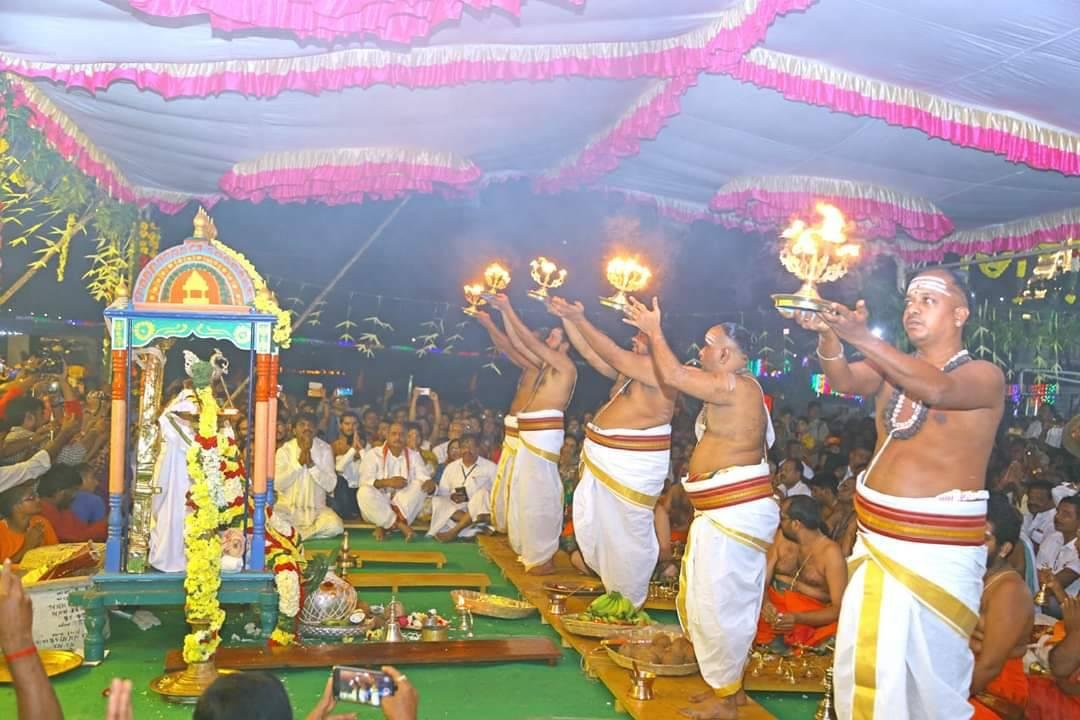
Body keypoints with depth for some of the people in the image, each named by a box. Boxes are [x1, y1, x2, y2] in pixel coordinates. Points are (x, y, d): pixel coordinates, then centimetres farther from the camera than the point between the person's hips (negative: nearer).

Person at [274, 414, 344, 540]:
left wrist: (311, 464, -20)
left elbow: (330, 485, -9)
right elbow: (277, 485, -12)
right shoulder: (284, 450, -1)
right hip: (288, 507, -1)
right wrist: (299, 462, -19)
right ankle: (312, 531, -10)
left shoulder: (325, 449, 0)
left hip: (316, 509, 1)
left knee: (335, 526, -29)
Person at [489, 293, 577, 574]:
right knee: (526, 493, 13)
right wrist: (502, 312, 15)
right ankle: (533, 551, 22)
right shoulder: (546, 365, 19)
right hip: (531, 434, 9)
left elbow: (530, 341, -9)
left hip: (543, 435, -9)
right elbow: (518, 344, 20)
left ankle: (544, 558, -3)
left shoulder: (566, 366, -5)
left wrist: (509, 309, -5)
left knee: (538, 494, -8)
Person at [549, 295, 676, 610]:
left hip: (633, 465, -9)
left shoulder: (662, 371, -15)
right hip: (603, 459, 9)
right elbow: (590, 353, 13)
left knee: (626, 532, 0)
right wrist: (566, 318, 5)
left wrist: (579, 318, -20)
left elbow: (612, 353, -21)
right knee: (592, 524, 16)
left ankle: (629, 601, 15)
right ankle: (611, 584, 34)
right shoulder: (629, 369, 12)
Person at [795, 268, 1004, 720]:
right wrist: (828, 334, -32)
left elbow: (936, 388, -29)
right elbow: (843, 381, -10)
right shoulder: (892, 367, 9)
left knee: (932, 672, 2)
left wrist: (860, 337, -40)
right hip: (874, 540, 5)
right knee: (861, 663, 10)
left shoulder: (984, 376, -7)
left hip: (938, 549, -5)